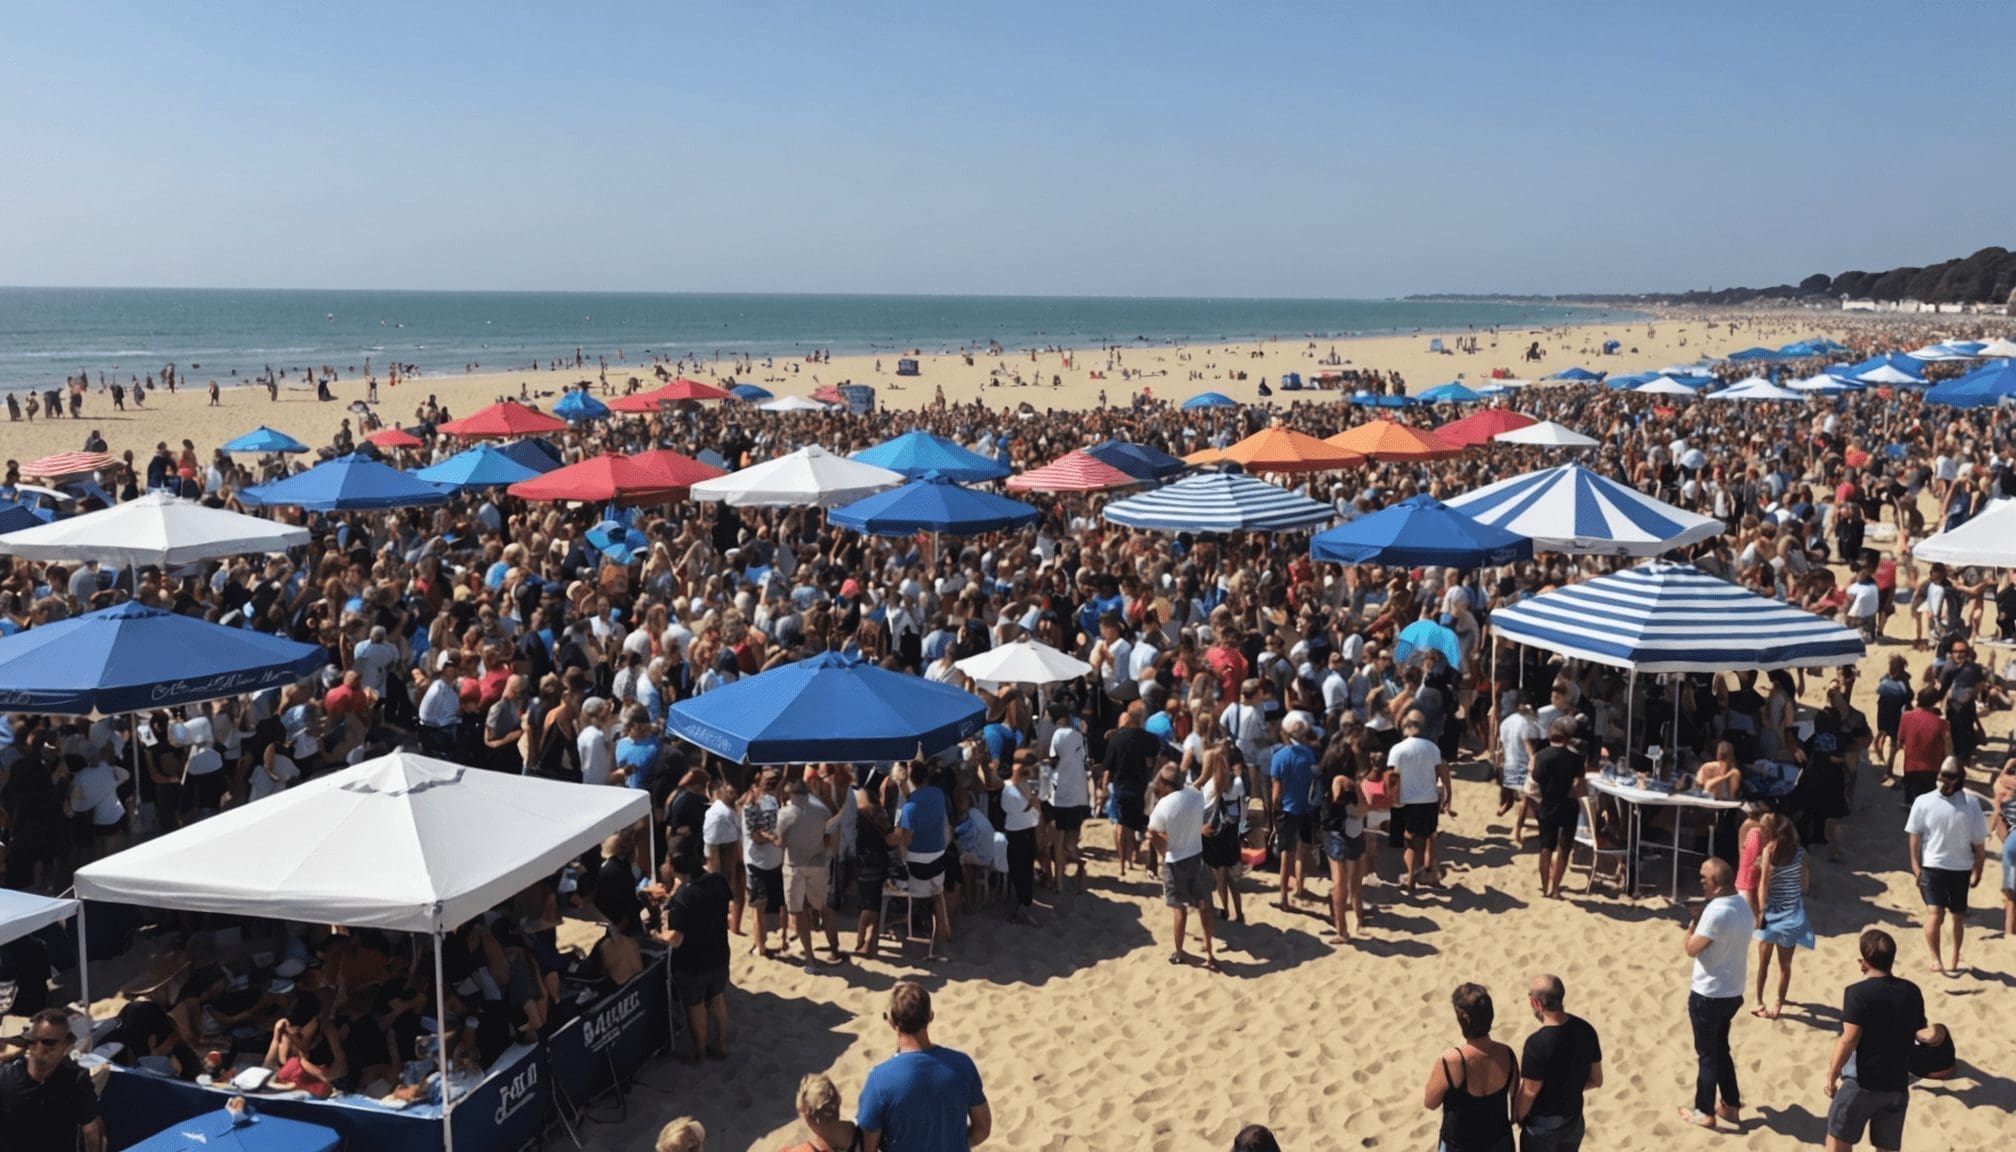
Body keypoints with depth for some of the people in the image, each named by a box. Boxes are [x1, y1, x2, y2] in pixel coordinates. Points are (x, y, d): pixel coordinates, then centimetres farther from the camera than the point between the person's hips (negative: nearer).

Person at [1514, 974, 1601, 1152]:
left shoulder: (1537, 1043, -30)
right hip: (1574, 1120, 6)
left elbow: (1529, 1093, -19)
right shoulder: (1586, 1030, -10)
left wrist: (1517, 1117, -1)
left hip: (1542, 1124, -6)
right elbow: (1596, 1080, 1)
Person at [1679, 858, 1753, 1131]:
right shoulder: (1744, 905, 1)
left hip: (1707, 995, -8)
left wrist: (1694, 920, -6)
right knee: (1721, 1049, 23)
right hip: (1733, 992, 8)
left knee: (1706, 1055, 7)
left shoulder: (1716, 911, -27)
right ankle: (1731, 1106, 32)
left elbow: (1692, 949, -19)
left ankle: (1704, 1112, 19)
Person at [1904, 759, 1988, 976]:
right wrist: (1915, 866, -5)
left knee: (1959, 916, 13)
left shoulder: (1970, 804, -4)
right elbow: (1915, 835, 0)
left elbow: (1979, 843, 1)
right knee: (1935, 914, -13)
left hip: (1961, 868, 2)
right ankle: (1936, 959, -3)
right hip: (1932, 866, -1)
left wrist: (1977, 872, -1)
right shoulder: (1924, 802, -4)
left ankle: (1954, 961, 29)